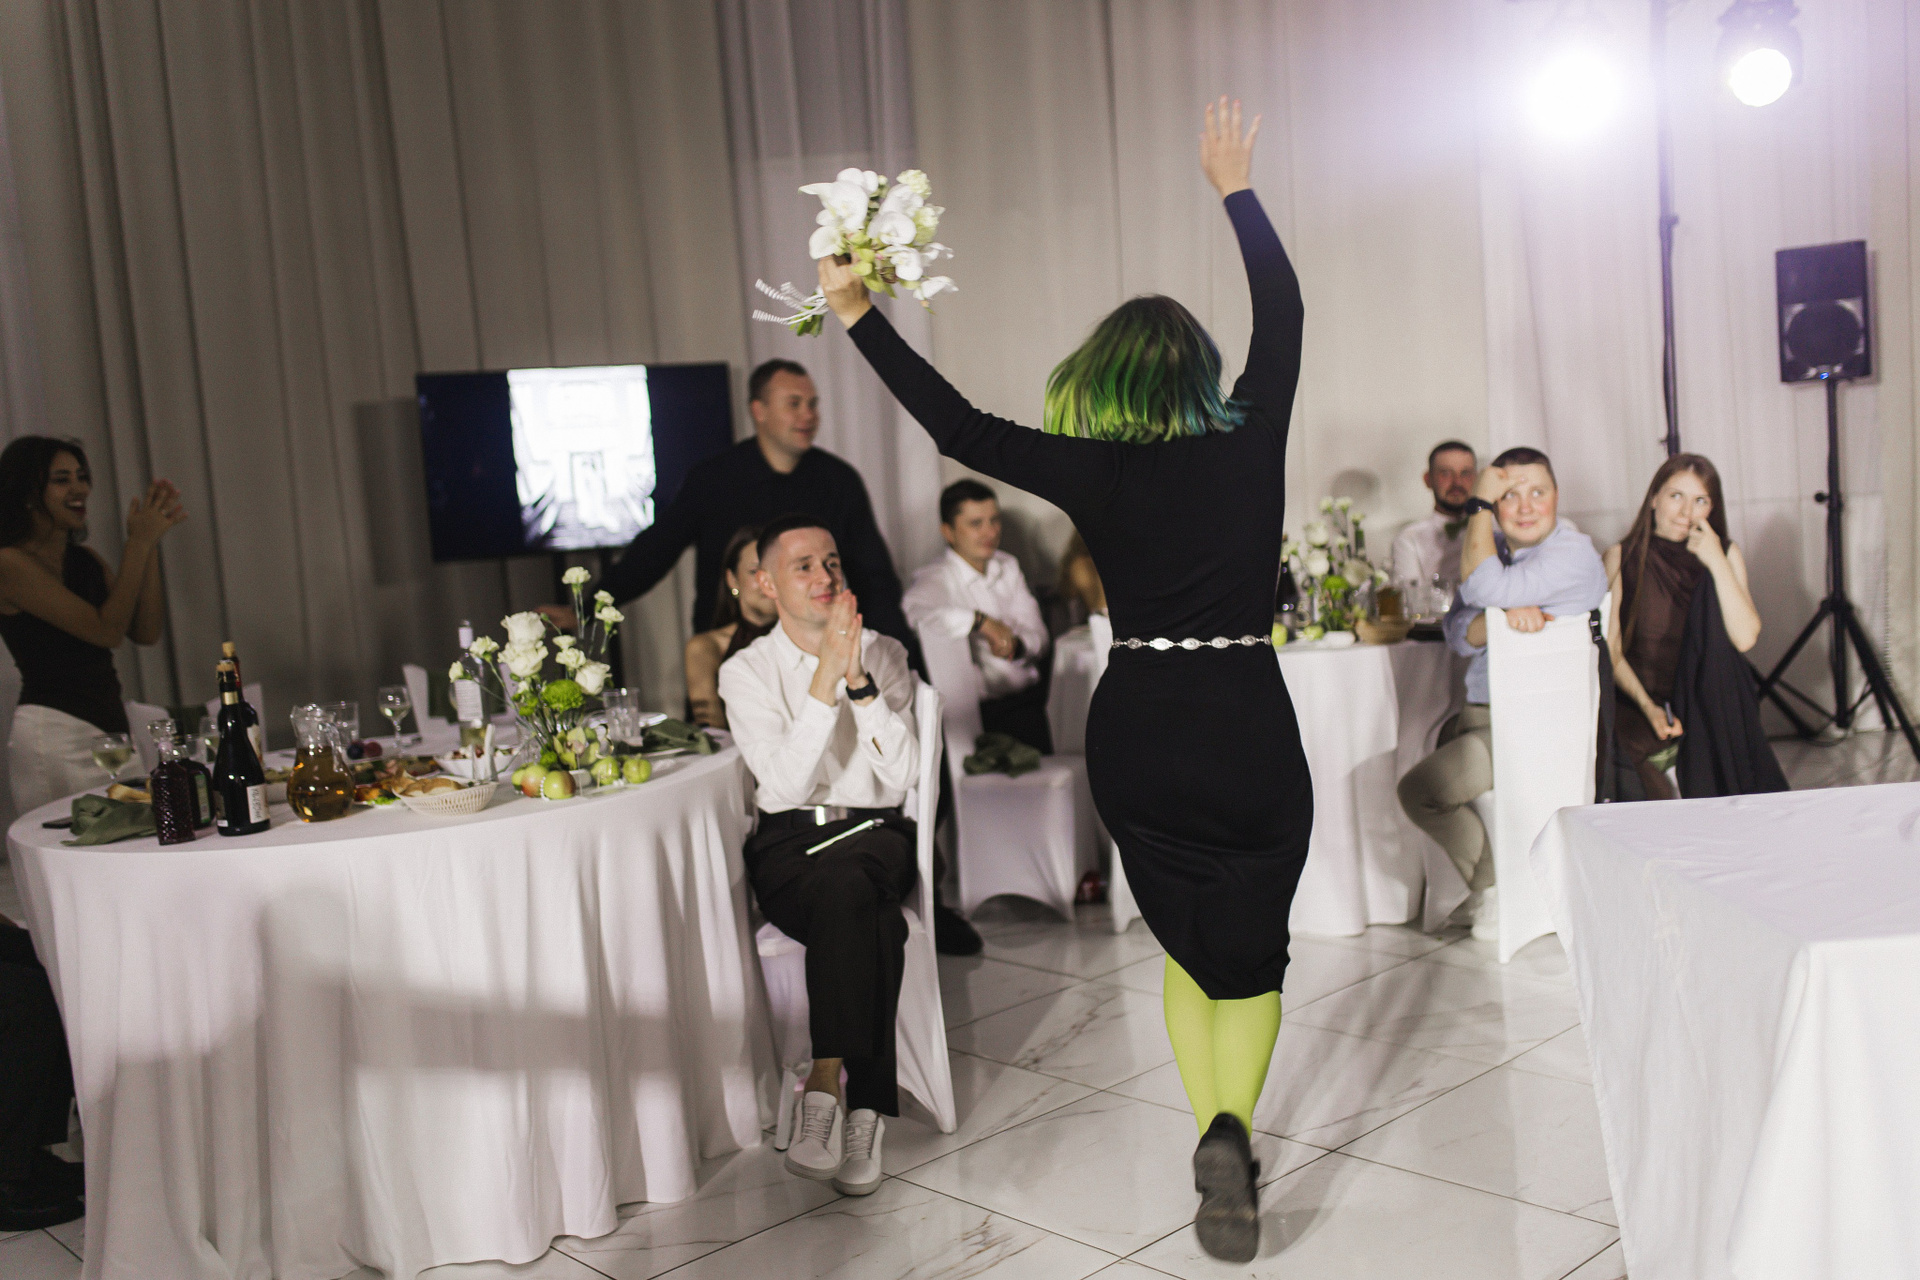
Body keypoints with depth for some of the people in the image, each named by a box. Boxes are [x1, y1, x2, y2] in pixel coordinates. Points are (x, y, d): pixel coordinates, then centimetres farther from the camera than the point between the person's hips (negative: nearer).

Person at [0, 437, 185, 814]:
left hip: (110, 728, 7)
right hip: (55, 736, -7)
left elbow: (147, 632, 4)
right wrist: (138, 543, -12)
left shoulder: (86, 560, 15)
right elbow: (107, 630, -15)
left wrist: (150, 543, 0)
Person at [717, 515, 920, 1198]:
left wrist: (860, 680, -13)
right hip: (789, 842, -1)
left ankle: (827, 1082, -31)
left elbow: (900, 776, -4)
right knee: (866, 911, -34)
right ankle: (863, 1103, -30)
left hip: (875, 834, 1)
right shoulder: (746, 671, 5)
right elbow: (785, 786, -11)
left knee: (845, 889, -35)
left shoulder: (885, 654, 9)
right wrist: (825, 679, -17)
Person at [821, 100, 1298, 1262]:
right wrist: (1238, 189, 21)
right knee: (1251, 957, 9)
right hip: (1248, 726, -1)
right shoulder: (1251, 448, -3)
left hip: (1136, 736, 1)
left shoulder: (1095, 472, -6)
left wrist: (861, 317, 6)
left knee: (1188, 948, 19)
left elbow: (960, 428, -1)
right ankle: (1233, 1131, -13)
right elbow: (1285, 316, 10)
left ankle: (1214, 1137, 15)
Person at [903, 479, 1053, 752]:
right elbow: (912, 612, -28)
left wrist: (1016, 645, -11)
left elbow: (1037, 636, 12)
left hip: (1031, 697, 6)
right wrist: (980, 620, -24)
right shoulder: (935, 580, -3)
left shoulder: (1007, 566, 19)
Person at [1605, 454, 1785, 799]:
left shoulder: (1726, 554, 6)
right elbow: (1611, 650, -5)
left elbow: (1745, 638, -9)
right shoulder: (1621, 558, 1)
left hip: (1711, 708, 3)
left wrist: (1717, 563, -14)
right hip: (1638, 707, -3)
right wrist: (1648, 707, -20)